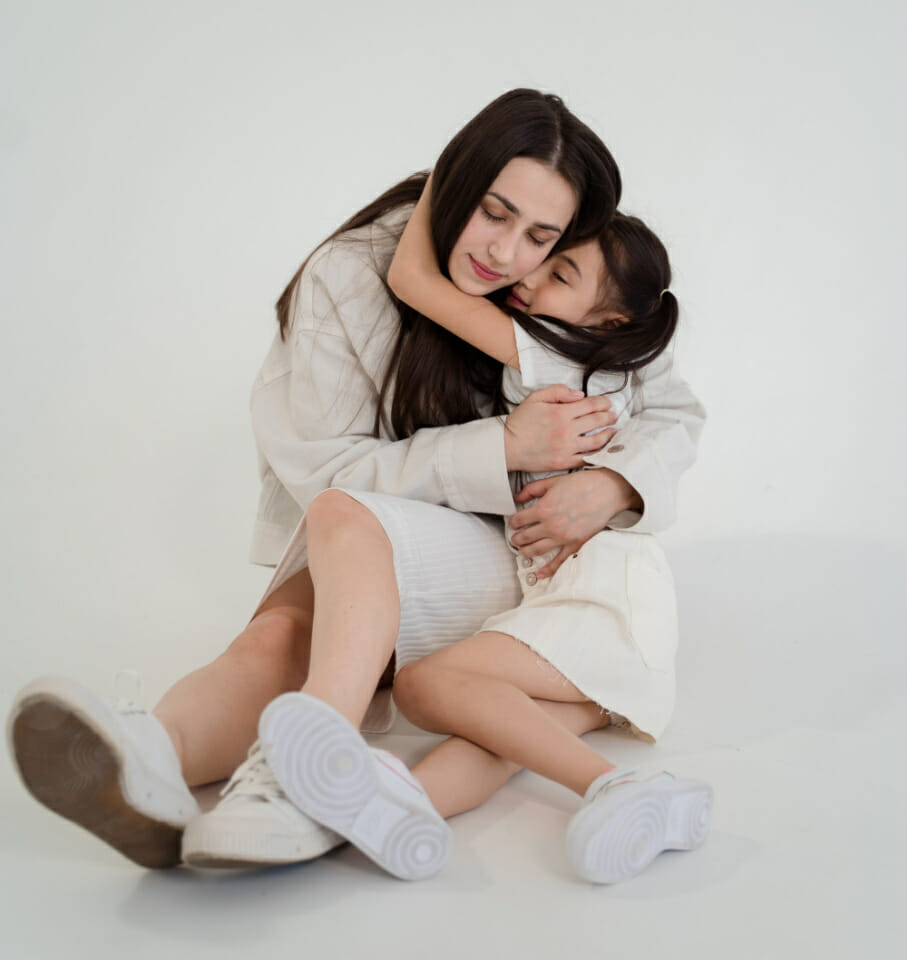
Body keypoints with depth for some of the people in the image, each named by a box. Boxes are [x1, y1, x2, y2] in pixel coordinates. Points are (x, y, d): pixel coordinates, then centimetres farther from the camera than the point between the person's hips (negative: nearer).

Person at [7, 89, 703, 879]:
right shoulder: (348, 277, -8)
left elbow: (675, 414, 4)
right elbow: (330, 465, -11)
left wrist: (615, 484, -20)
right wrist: (505, 445, -20)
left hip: (506, 561, -1)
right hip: (348, 554, 1)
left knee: (345, 518, -35)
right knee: (276, 637, -34)